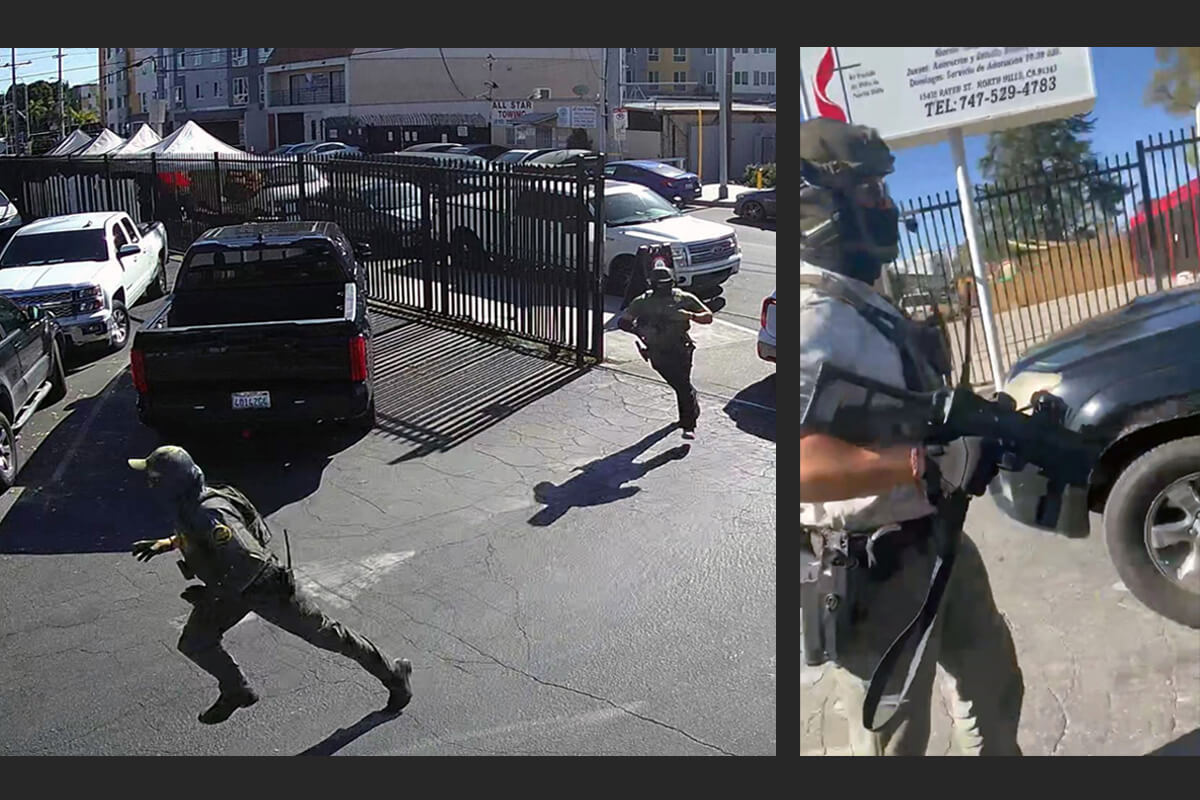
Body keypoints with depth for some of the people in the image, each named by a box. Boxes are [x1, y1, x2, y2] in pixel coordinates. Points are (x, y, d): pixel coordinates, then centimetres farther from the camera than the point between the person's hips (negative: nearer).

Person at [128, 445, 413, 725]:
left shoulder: (210, 514, -35)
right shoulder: (186, 504, -5)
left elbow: (250, 560, -40)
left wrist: (214, 593, -30)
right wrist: (165, 544, 8)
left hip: (266, 587, -9)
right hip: (234, 587, 9)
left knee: (325, 634, 5)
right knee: (194, 643, 5)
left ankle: (394, 675, 23)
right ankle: (236, 692, 29)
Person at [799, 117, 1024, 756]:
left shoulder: (870, 306, 9)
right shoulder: (811, 321, -25)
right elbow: (806, 462, -40)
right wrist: (932, 464, -35)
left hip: (938, 544, 10)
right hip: (874, 572, -10)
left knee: (992, 688, 27)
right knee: (894, 738, 8)